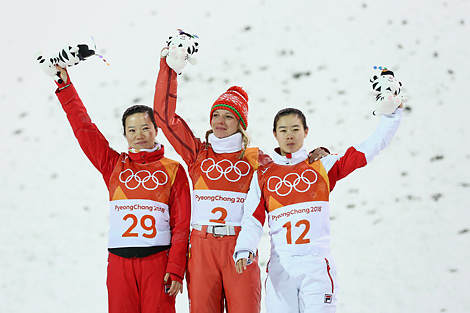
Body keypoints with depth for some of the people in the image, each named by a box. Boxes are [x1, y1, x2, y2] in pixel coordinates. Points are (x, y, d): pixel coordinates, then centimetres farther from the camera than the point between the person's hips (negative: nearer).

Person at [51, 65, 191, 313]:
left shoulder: (173, 170, 6)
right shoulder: (114, 166, 13)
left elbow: (182, 224, 2)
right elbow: (83, 128, 11)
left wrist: (176, 269, -7)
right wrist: (64, 84, 9)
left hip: (157, 259, -2)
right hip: (120, 262, 2)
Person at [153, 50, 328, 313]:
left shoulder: (256, 159, 11)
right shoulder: (198, 153, 12)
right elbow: (165, 114, 9)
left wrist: (312, 160, -2)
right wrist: (169, 68, 7)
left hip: (240, 248, -1)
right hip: (202, 247, 1)